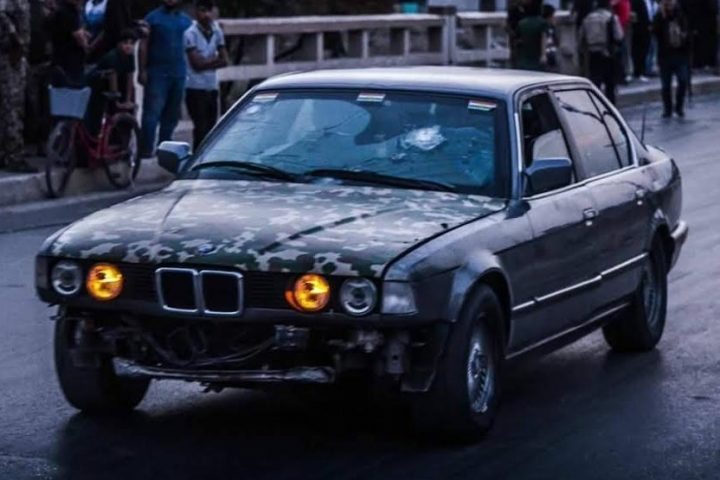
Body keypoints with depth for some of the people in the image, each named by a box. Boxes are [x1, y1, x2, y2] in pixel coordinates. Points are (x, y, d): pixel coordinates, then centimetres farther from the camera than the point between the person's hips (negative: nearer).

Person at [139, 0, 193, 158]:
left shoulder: (186, 21, 13)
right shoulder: (153, 17, 2)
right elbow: (144, 45, -1)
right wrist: (143, 70, -8)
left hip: (179, 74, 4)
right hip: (157, 72, -4)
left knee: (171, 115, 9)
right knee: (152, 112, -10)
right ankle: (147, 149, -10)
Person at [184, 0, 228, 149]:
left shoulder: (217, 32, 7)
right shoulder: (191, 33, -10)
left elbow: (224, 60, 6)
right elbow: (197, 63, -13)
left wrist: (206, 62, -7)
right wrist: (215, 60, 1)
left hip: (212, 87, 6)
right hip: (196, 88, -6)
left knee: (211, 129, 7)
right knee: (201, 129, -9)